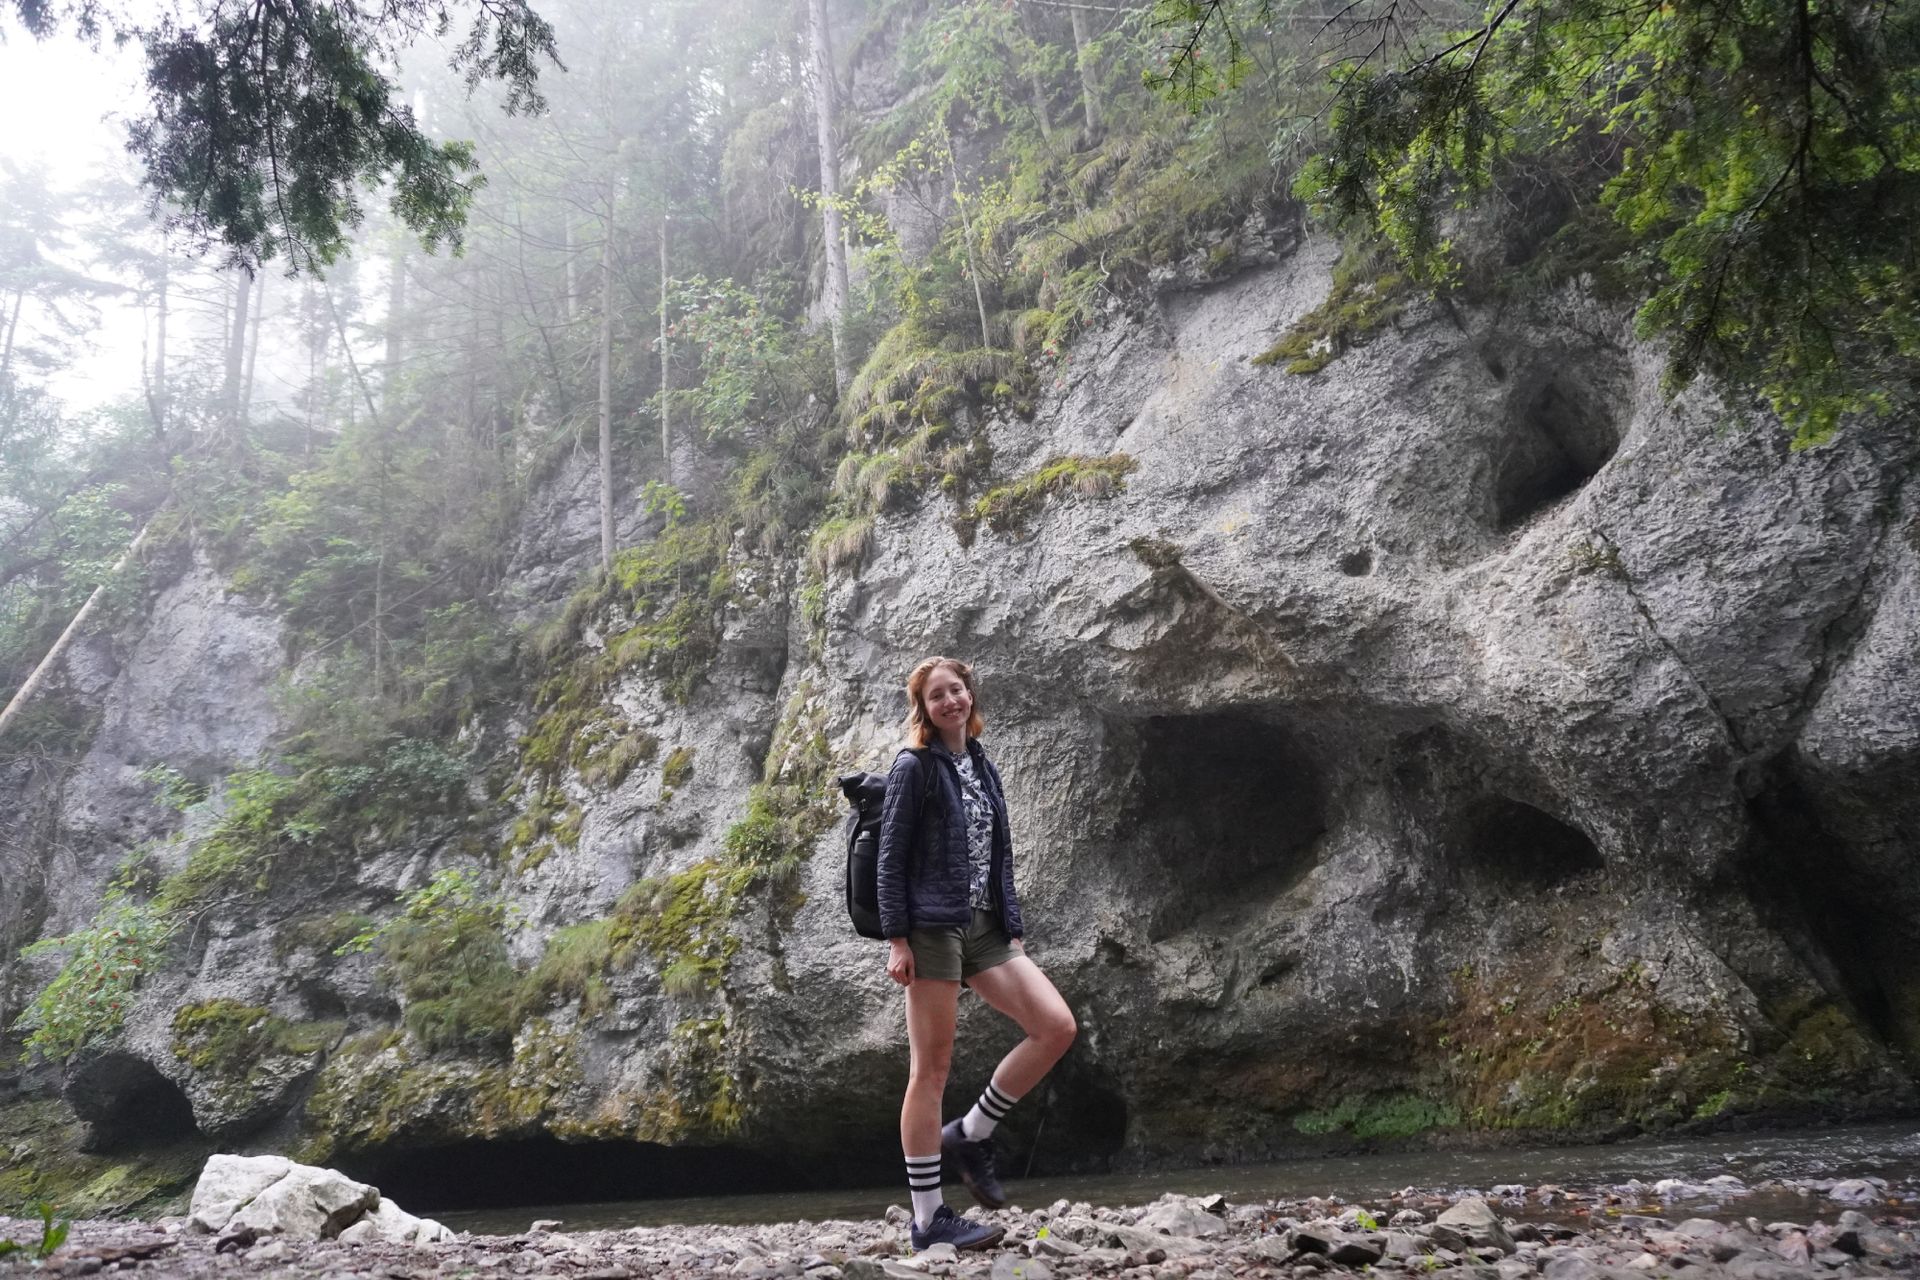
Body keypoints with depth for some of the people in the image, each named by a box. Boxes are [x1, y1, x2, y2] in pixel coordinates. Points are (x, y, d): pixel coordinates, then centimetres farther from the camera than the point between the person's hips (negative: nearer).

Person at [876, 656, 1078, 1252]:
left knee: (1057, 1026, -5)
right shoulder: (913, 767, -4)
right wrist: (896, 939, -14)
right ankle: (929, 1219, 8)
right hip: (932, 929, -7)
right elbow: (891, 858, -8)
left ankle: (970, 1135, 11)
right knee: (932, 1068, -2)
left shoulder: (984, 768, 16)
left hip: (985, 928, 7)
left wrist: (1015, 930, 13)